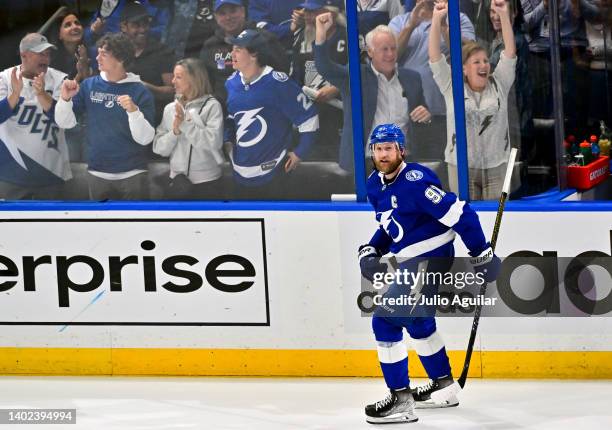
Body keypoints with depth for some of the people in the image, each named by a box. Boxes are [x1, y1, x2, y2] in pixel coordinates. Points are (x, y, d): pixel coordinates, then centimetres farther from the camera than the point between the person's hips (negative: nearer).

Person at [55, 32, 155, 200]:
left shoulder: (139, 91, -6)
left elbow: (145, 139, -11)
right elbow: (65, 122, 4)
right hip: (97, 174, 3)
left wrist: (133, 111, -27)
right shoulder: (89, 86, 3)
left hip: (132, 175, -3)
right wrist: (65, 98, -14)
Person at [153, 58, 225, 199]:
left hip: (207, 182, -4)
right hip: (177, 181, 4)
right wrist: (175, 132, -13)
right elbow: (159, 148, 4)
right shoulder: (170, 109, 7)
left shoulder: (212, 106, -5)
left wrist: (185, 124, -17)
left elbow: (214, 142, -18)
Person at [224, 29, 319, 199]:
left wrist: (299, 153, -6)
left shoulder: (277, 83, -16)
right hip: (241, 173, 6)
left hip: (271, 172, -6)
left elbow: (308, 116, -11)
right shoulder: (232, 83, 3)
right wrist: (228, 141, 8)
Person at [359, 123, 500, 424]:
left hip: (430, 258, -10)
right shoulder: (375, 185, 5)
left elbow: (460, 214, -25)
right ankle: (443, 387, 43)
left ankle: (401, 400, -9)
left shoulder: (414, 181, -24)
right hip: (410, 260, 10)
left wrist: (482, 254, -22)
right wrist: (371, 250, 4)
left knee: (386, 320, -13)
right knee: (417, 320, 26)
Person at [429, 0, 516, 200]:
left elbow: (510, 52, -2)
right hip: (461, 166, -1)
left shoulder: (499, 84, 5)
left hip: (496, 166, 1)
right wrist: (437, 19, -14)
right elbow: (435, 57, -5)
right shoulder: (452, 87, 2)